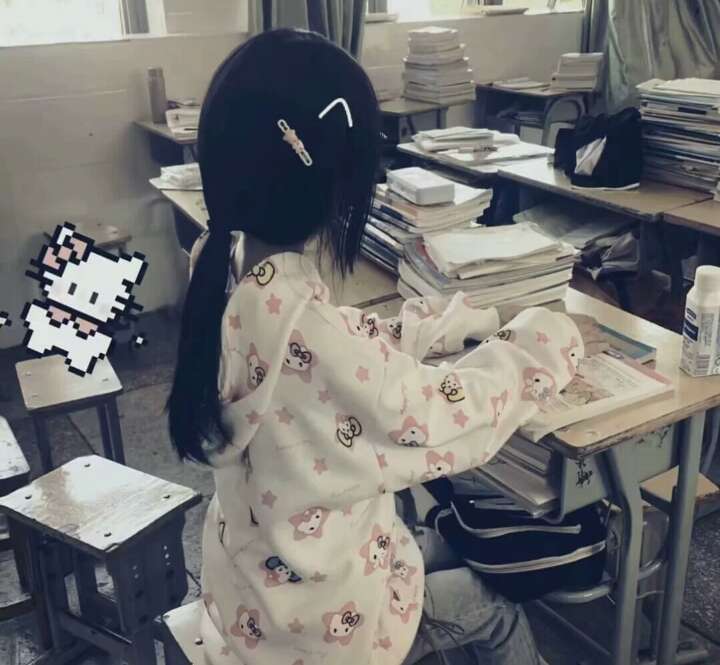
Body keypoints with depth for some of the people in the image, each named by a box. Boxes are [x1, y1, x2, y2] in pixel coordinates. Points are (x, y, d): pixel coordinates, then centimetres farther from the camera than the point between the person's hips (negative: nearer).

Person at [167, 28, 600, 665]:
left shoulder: (226, 265, -11)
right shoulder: (293, 320, -38)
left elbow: (357, 348, 2)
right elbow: (440, 426, -26)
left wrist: (472, 316, 4)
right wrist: (544, 338, -10)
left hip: (268, 570, 7)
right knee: (500, 609, 20)